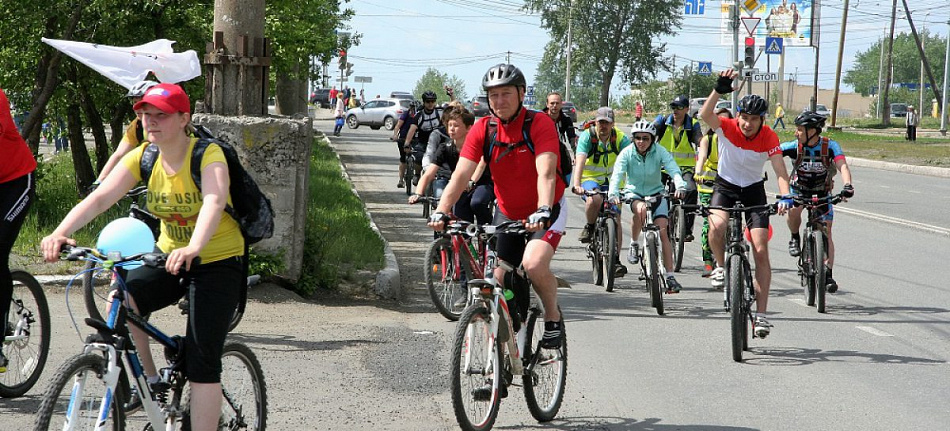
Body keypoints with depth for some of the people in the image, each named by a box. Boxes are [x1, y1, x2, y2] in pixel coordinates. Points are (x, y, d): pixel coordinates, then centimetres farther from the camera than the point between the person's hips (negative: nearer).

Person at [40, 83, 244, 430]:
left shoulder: (208, 155, -20)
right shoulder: (142, 158, -5)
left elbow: (214, 202, -39)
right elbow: (100, 197, -18)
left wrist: (193, 248, -59)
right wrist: (60, 233, -37)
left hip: (218, 262, -5)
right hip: (169, 256, 5)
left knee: (202, 362, -12)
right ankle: (151, 381, -2)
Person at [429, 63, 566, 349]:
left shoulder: (540, 124, -19)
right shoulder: (483, 129, -8)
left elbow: (546, 173, -32)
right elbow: (461, 174, -16)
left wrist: (543, 211, -47)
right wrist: (441, 211, -30)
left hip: (546, 211, -4)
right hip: (507, 213, 4)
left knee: (534, 265, -27)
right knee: (500, 281, 0)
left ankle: (553, 317, -1)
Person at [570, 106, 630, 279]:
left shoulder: (620, 138, -9)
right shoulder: (587, 136, -15)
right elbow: (580, 161, -27)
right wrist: (576, 185, -42)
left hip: (611, 181, 2)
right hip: (590, 180, -2)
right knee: (595, 199, -36)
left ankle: (616, 260, -4)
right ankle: (589, 227, -7)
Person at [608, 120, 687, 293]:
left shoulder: (659, 152, -13)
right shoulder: (627, 153, -14)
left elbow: (673, 170, -25)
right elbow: (617, 174, -25)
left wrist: (680, 187, -45)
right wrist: (613, 193, -43)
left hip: (656, 194, 1)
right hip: (634, 193, -1)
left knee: (662, 231, -14)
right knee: (641, 209, -37)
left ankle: (670, 277, -11)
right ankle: (634, 245, -13)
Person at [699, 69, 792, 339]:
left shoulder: (769, 137, -17)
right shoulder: (727, 127, -19)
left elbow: (780, 171, -24)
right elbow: (705, 115, -40)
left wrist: (785, 197, -42)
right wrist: (719, 90, -56)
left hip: (754, 189, 1)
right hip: (725, 185, -1)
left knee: (761, 251, -8)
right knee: (716, 226, -35)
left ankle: (761, 314, -3)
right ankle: (721, 266, -4)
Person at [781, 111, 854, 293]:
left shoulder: (830, 146, -22)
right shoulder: (795, 146, -20)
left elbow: (842, 165, -34)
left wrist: (847, 185, -52)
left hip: (822, 192, 0)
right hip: (799, 189, 0)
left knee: (826, 233, -6)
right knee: (793, 210, -33)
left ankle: (828, 275, -1)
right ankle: (795, 238, -3)